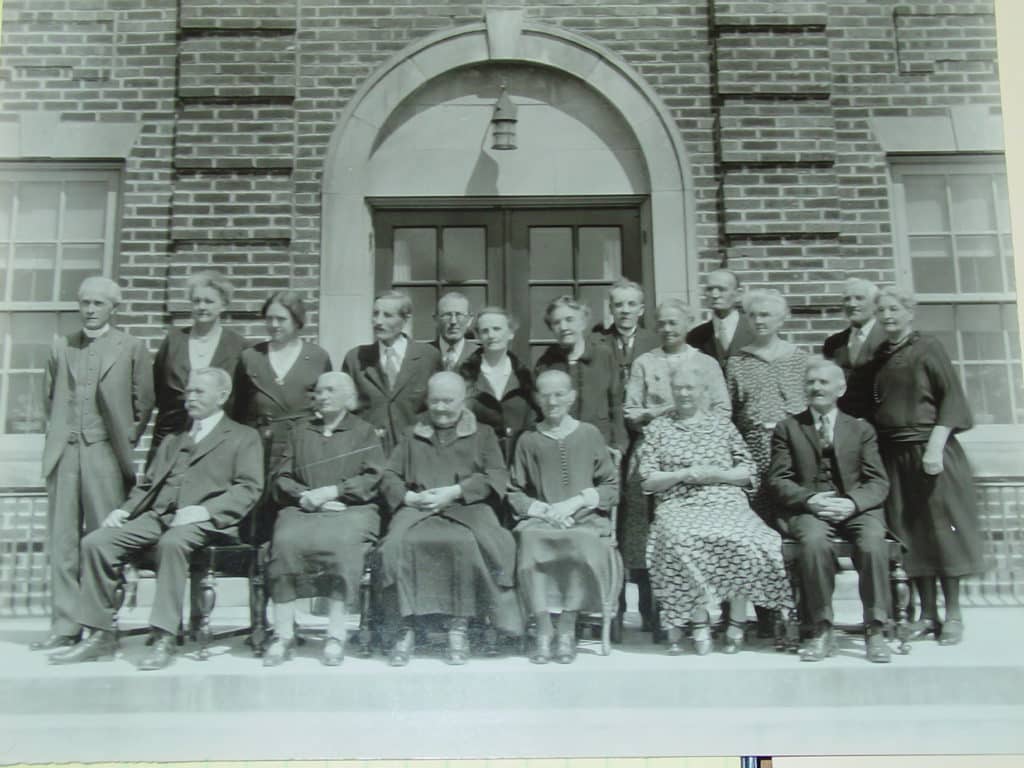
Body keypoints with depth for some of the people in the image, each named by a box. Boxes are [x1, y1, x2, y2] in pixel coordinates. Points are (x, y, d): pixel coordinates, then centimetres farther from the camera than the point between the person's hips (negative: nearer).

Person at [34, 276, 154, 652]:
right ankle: (64, 624, 8)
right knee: (62, 540, 2)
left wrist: (124, 444, 4)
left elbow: (142, 404, 6)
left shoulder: (131, 348, 5)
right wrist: (57, 437, 10)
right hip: (64, 453, 3)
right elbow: (49, 400, 19)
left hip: (104, 454, -3)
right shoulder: (60, 348, 14)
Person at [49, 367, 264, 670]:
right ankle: (100, 636, -8)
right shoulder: (172, 441, 31)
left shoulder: (244, 438, 12)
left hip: (204, 521, -6)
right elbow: (147, 485, 27)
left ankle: (164, 639, -32)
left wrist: (205, 509, -17)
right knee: (95, 542, -15)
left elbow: (248, 489, -2)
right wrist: (125, 509, 6)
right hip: (158, 516, 6)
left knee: (172, 542, -38)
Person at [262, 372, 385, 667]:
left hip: (351, 510, -2)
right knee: (285, 541, -30)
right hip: (302, 509, 3)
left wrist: (331, 492, -9)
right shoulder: (300, 432, 26)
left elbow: (374, 478, 2)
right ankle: (283, 634, -27)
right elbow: (281, 479, 17)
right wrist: (303, 495, -4)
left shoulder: (364, 432, 16)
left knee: (341, 543, -35)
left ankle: (336, 635, -30)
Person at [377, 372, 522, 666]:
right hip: (417, 507, 2)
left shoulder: (482, 434, 20)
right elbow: (389, 476, 19)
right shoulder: (412, 435, 28)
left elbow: (497, 476, 5)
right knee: (398, 543, -31)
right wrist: (409, 497, -4)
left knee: (465, 543, -36)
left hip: (467, 506, -2)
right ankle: (406, 629, -23)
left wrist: (454, 492, -8)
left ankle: (459, 627, -25)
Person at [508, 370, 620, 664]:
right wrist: (544, 510, -7)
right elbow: (514, 493, 10)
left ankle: (567, 631, -20)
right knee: (530, 540, -33)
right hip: (540, 518, 1)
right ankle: (543, 630, -22)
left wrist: (575, 502, -6)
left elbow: (612, 486, 8)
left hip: (585, 518, -1)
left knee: (582, 544, -35)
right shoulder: (529, 440, 12)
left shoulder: (589, 435, 10)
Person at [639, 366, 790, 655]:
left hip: (728, 503, 1)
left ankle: (737, 623, -16)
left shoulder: (722, 424, 18)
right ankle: (699, 622, -22)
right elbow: (647, 480, 9)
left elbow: (749, 472, 13)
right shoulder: (657, 428, 16)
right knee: (685, 542, -36)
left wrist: (718, 474, -4)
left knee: (743, 542, -32)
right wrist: (683, 475, -6)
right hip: (679, 507, -1)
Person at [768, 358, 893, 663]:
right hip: (808, 509, -1)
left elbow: (878, 482, 7)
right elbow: (778, 480, 6)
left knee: (873, 543, -32)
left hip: (856, 508, 1)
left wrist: (852, 502, -14)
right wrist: (809, 500, -14)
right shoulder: (787, 428, 15)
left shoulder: (861, 429, 18)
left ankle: (875, 631, -20)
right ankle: (820, 632, -22)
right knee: (814, 541, -34)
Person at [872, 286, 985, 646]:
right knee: (910, 536, 5)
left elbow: (951, 397, -8)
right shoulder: (879, 356, 12)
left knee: (941, 530, -1)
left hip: (928, 451, -5)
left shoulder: (928, 348, -2)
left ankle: (953, 615, 9)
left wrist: (935, 446, -16)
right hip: (893, 455, 5)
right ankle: (928, 614, 14)